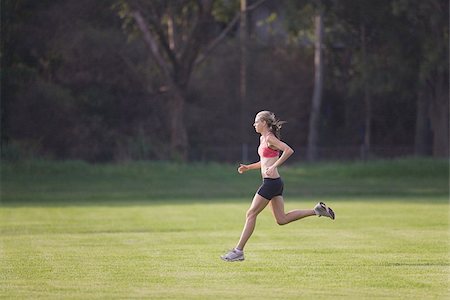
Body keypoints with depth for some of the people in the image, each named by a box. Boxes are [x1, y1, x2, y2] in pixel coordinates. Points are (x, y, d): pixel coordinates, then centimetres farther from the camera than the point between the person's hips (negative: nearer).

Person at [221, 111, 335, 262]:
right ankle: (317, 210, 10)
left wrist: (274, 166, -25)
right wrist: (248, 167, 15)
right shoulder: (263, 138, 17)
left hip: (271, 182, -10)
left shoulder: (270, 138, -12)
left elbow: (289, 150, -23)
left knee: (251, 214, -4)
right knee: (282, 219, 10)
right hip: (273, 183, 10)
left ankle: (238, 251, -1)